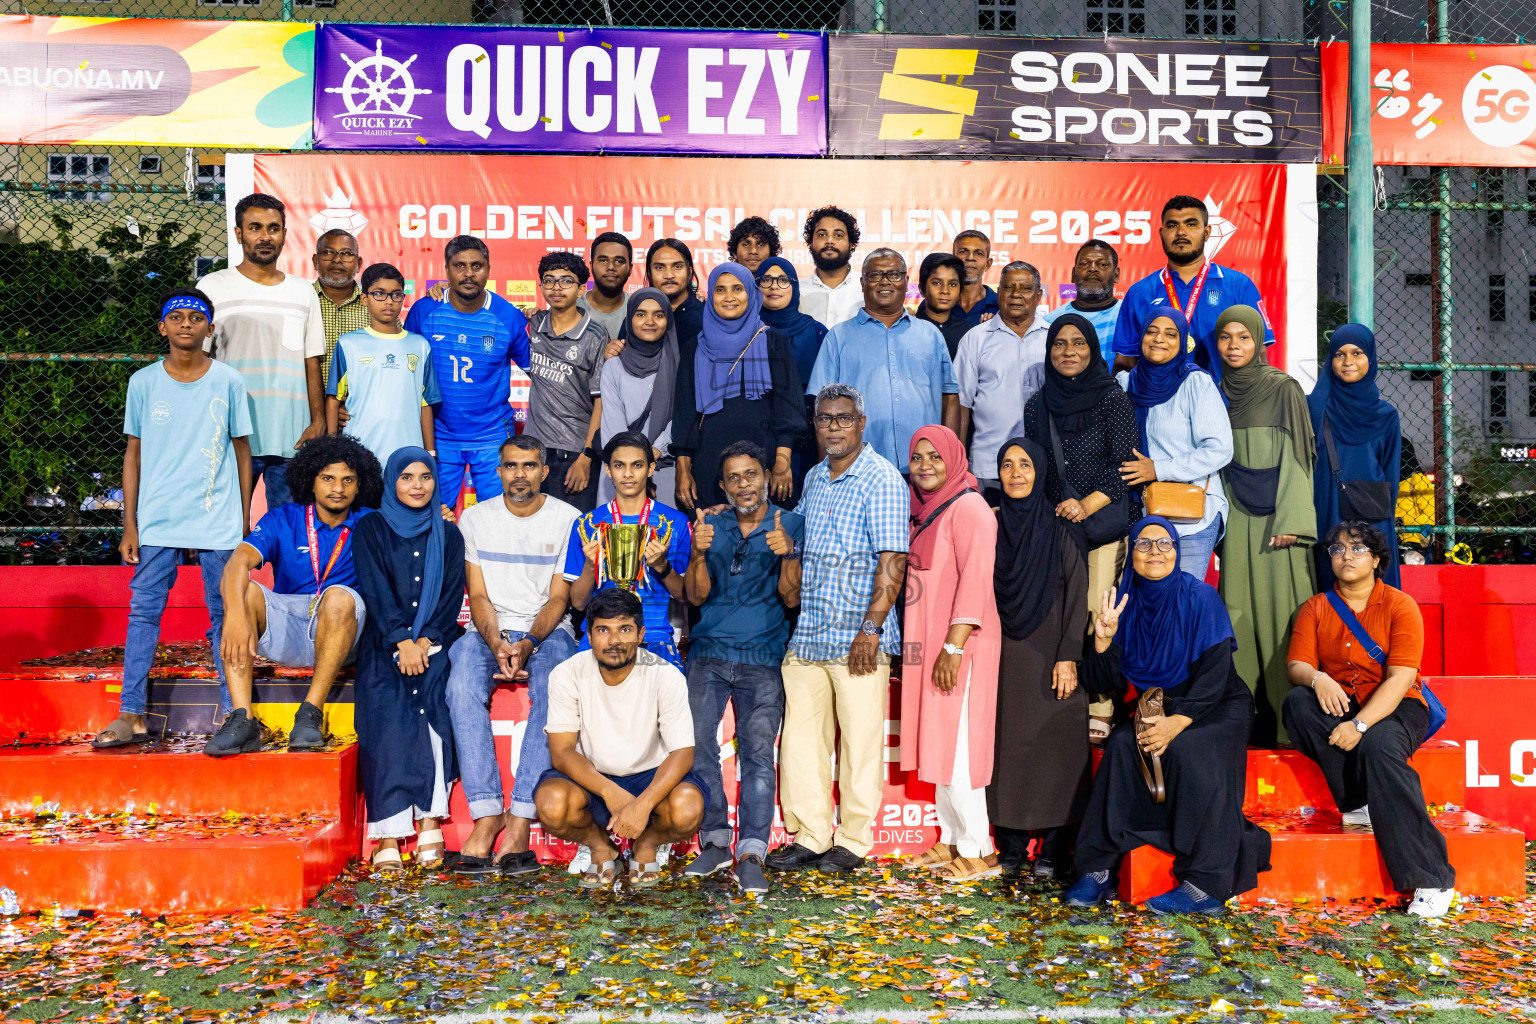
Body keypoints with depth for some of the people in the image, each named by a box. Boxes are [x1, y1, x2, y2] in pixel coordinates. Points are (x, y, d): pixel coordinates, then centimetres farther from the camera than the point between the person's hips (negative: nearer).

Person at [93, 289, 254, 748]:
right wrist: (129, 525, 4)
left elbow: (242, 451, 8)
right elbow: (134, 454, 9)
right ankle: (131, 716, 9)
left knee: (226, 614, 3)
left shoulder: (228, 381, 2)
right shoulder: (143, 382, 5)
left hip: (219, 520, -1)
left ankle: (233, 714, 11)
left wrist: (244, 521, 6)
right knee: (143, 611, 1)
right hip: (157, 520, 1)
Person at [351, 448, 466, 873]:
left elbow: (453, 595, 7)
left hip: (434, 644, 1)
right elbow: (375, 589, -2)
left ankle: (431, 822, -27)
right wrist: (402, 641, -15)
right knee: (388, 714, -25)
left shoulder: (448, 535, 17)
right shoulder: (371, 529, 11)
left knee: (436, 707, -27)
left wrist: (425, 641, -9)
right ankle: (389, 837, -29)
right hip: (384, 645, -1)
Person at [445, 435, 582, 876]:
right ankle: (487, 817, -30)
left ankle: (520, 822, -33)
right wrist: (497, 643, -16)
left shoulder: (569, 519, 3)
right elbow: (478, 596, 4)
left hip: (548, 631, -1)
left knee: (555, 692, -34)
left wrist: (528, 642, -19)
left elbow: (558, 598, -1)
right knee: (463, 688, -31)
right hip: (488, 631, 2)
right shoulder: (474, 518, 9)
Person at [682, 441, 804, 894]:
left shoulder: (792, 525, 6)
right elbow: (697, 597, 8)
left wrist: (788, 555, -17)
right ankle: (714, 841, 7)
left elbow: (792, 599, 1)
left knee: (758, 751, -9)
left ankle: (750, 854, -6)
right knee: (695, 744, -7)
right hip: (709, 653, 2)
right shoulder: (712, 527, 13)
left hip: (763, 657, -2)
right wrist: (699, 555, -10)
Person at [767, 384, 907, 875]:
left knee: (861, 740, 1)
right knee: (801, 737, 8)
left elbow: (892, 559, -13)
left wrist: (871, 628, -18)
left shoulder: (881, 479, -7)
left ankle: (854, 840, 14)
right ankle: (809, 836, 18)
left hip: (858, 638, -6)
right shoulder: (813, 478, 16)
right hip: (806, 634, 7)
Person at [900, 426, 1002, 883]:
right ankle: (950, 841, 22)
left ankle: (978, 851, 4)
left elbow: (976, 579, -19)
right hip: (925, 642, 9)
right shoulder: (923, 509, 14)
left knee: (953, 746, -6)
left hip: (957, 645, -9)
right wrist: (916, 647, 15)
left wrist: (954, 646, -23)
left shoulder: (967, 507, -11)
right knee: (936, 743, 12)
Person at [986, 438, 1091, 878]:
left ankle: (1054, 846, 7)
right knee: (1007, 744, 5)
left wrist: (1068, 657, -13)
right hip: (1004, 655, 3)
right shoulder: (991, 527, 8)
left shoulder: (1062, 529, -2)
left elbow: (1077, 595, -6)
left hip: (1048, 655, -3)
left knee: (1054, 743, -1)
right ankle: (1011, 844, 13)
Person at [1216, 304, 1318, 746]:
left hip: (1276, 515, -4)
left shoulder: (1283, 389, -3)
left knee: (1279, 607, -6)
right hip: (1236, 518, 4)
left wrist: (1290, 522, -14)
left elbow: (1297, 456, -7)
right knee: (1240, 610, 2)